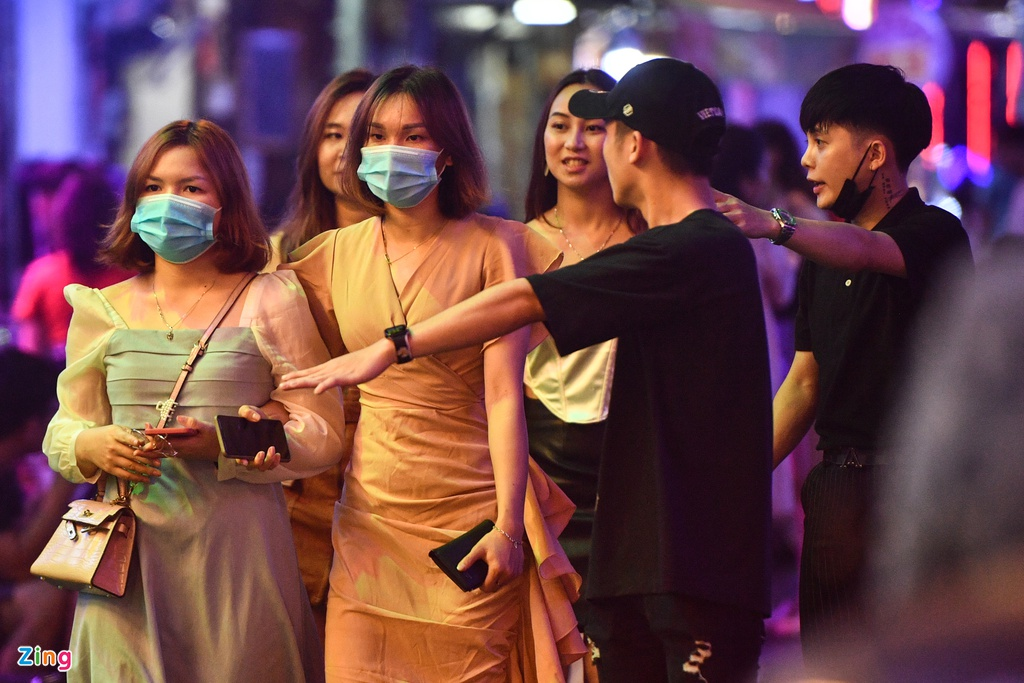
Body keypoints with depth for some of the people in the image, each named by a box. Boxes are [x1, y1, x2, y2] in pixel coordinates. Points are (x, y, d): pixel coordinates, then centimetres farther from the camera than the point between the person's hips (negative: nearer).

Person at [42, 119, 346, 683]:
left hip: (236, 548, -2)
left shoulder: (270, 302, 2)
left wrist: (222, 448, -16)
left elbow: (323, 434, -2)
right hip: (131, 549, 2)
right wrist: (92, 447, -8)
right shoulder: (103, 311, 11)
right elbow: (64, 430, 16)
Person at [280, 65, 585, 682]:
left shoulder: (492, 247, -3)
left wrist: (508, 524, -16)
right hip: (371, 511, 4)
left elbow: (504, 396, -9)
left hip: (470, 512, -3)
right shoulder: (337, 252, 9)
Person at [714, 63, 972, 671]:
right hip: (836, 483, 7)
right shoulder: (822, 258, 18)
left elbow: (865, 252, -28)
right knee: (827, 660, 3)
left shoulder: (936, 234, -6)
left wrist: (776, 226, -46)